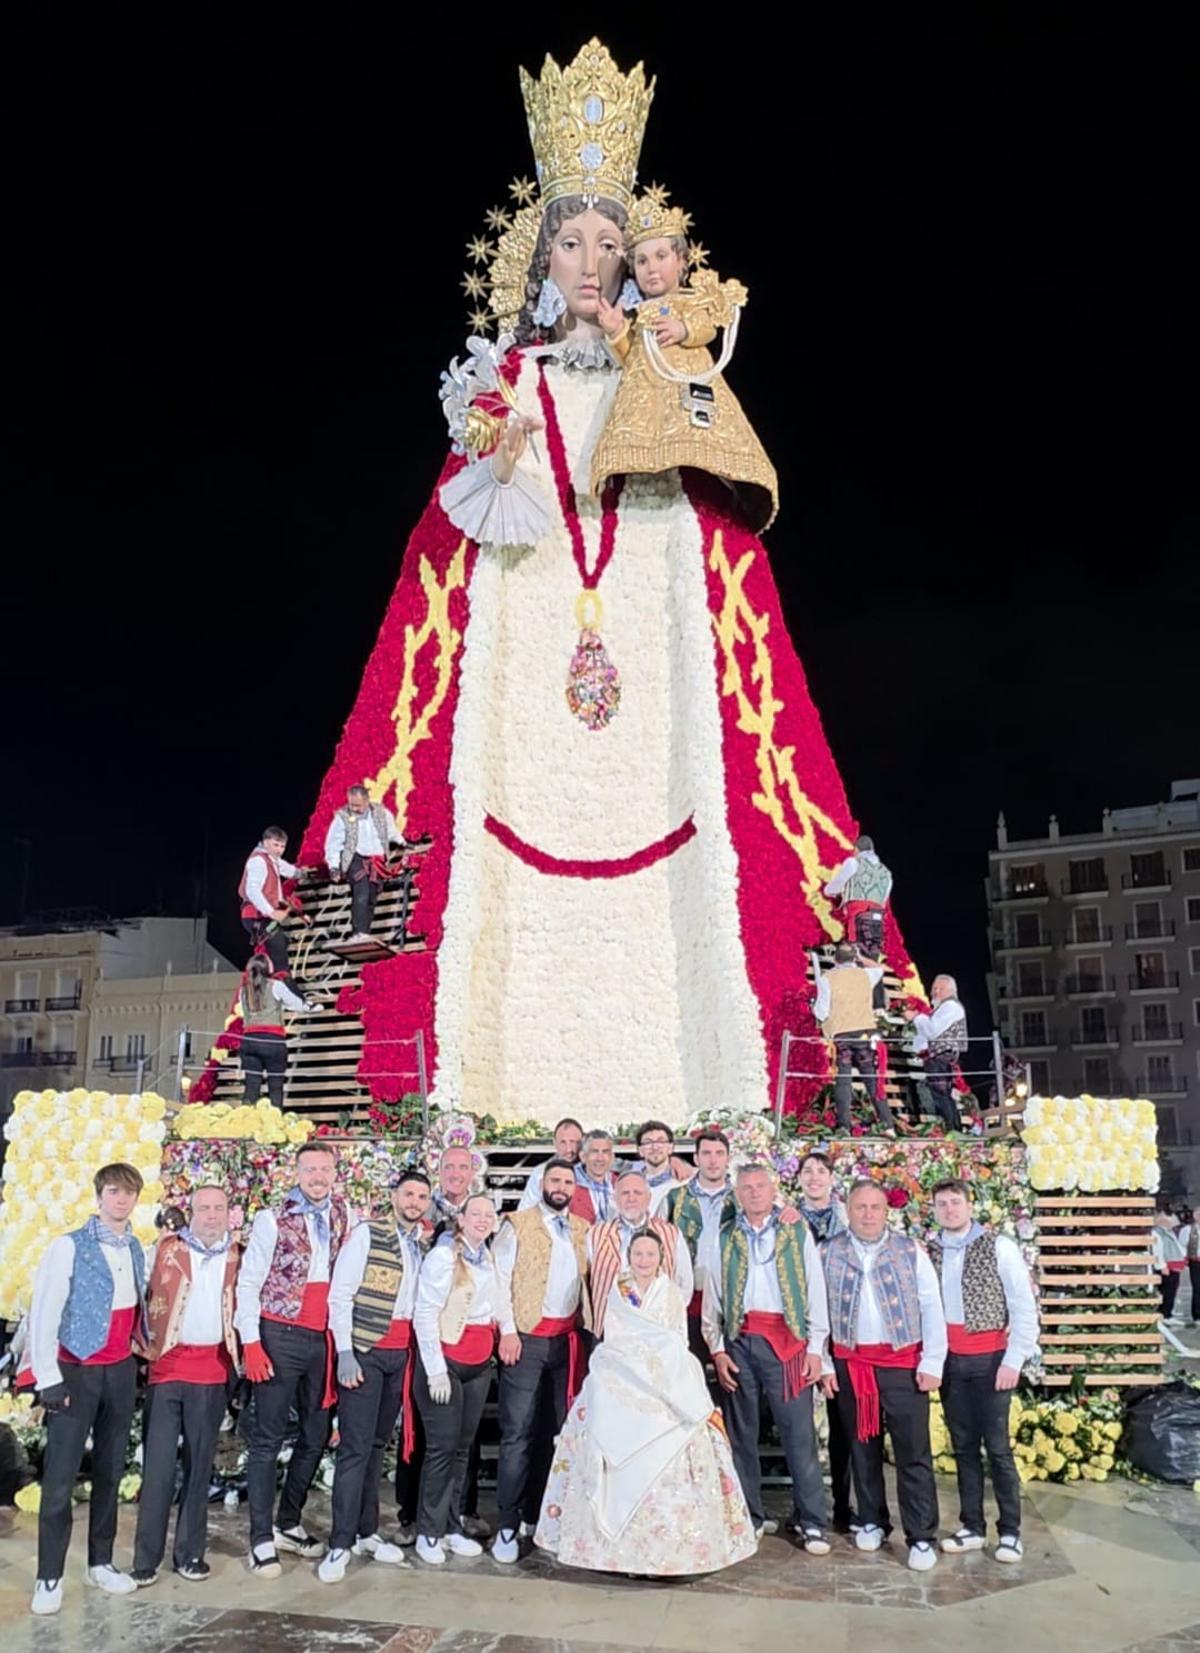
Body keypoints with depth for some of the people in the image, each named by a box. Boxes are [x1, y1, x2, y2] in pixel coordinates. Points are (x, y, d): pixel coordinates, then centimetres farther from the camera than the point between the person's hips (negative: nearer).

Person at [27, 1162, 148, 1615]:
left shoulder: (136, 1250, 5)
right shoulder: (69, 1247, -10)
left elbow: (138, 1307, 10)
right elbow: (43, 1314, -10)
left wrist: (140, 1356, 5)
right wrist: (48, 1378, -12)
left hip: (121, 1370, 5)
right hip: (77, 1372, -5)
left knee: (110, 1471, 13)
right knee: (60, 1479, -2)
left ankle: (101, 1562, 25)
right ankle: (49, 1578, 10)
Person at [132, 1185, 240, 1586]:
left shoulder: (237, 1255, 7)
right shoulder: (168, 1248, 2)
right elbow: (149, 1298, 3)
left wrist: (240, 1352, 5)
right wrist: (146, 1345, -3)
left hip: (212, 1370, 2)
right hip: (167, 1365, -1)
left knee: (200, 1464, 7)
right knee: (157, 1464, -1)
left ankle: (190, 1553, 17)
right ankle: (146, 1558, 7)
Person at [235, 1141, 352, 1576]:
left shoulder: (343, 1217, 7)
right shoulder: (274, 1219, -5)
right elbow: (248, 1283, -5)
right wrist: (251, 1343, -10)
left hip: (322, 1340, 5)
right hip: (279, 1336, -5)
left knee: (316, 1435, 13)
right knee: (268, 1439, 2)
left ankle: (288, 1524, 29)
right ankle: (261, 1540, 12)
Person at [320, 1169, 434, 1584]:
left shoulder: (426, 1245, 10)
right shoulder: (367, 1235, -7)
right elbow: (340, 1295, -9)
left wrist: (419, 1353, 4)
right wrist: (345, 1353, -14)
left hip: (401, 1354, 6)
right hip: (364, 1350, -5)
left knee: (378, 1444, 13)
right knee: (355, 1447, -6)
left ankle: (366, 1533, 23)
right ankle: (340, 1544, 2)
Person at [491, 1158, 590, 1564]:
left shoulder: (584, 1231, 12)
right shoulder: (518, 1225, -1)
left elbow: (589, 1282, 14)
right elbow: (500, 1278, -5)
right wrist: (507, 1330, -11)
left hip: (566, 1340, 4)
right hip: (527, 1337, -4)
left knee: (553, 1433, 10)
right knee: (518, 1434, -5)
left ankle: (538, 1515, 22)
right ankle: (507, 1524, 3)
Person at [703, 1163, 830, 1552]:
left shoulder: (797, 1233, 6)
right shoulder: (726, 1240, 11)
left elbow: (815, 1291, 3)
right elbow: (712, 1299, 11)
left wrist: (816, 1348, -2)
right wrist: (717, 1349, 3)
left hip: (787, 1341, -2)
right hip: (739, 1342, 2)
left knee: (799, 1432, -4)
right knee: (741, 1433, 8)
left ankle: (811, 1522, 6)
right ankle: (749, 1517, 20)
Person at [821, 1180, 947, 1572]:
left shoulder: (910, 1251, 0)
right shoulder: (828, 1254, 3)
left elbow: (931, 1308, -1)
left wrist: (932, 1364, -7)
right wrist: (824, 1364, 0)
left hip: (903, 1364, -1)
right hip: (850, 1364, 2)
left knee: (913, 1452, 0)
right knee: (862, 1447, 13)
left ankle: (922, 1537, 9)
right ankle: (872, 1521, 29)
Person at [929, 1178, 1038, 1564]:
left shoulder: (998, 1247, -9)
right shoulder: (929, 1253, 3)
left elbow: (1025, 1307, -8)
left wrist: (1013, 1361, -12)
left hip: (990, 1359, -4)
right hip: (949, 1361, 4)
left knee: (997, 1447, 1)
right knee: (964, 1446, 12)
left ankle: (1010, 1531, 15)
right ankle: (972, 1527, 22)